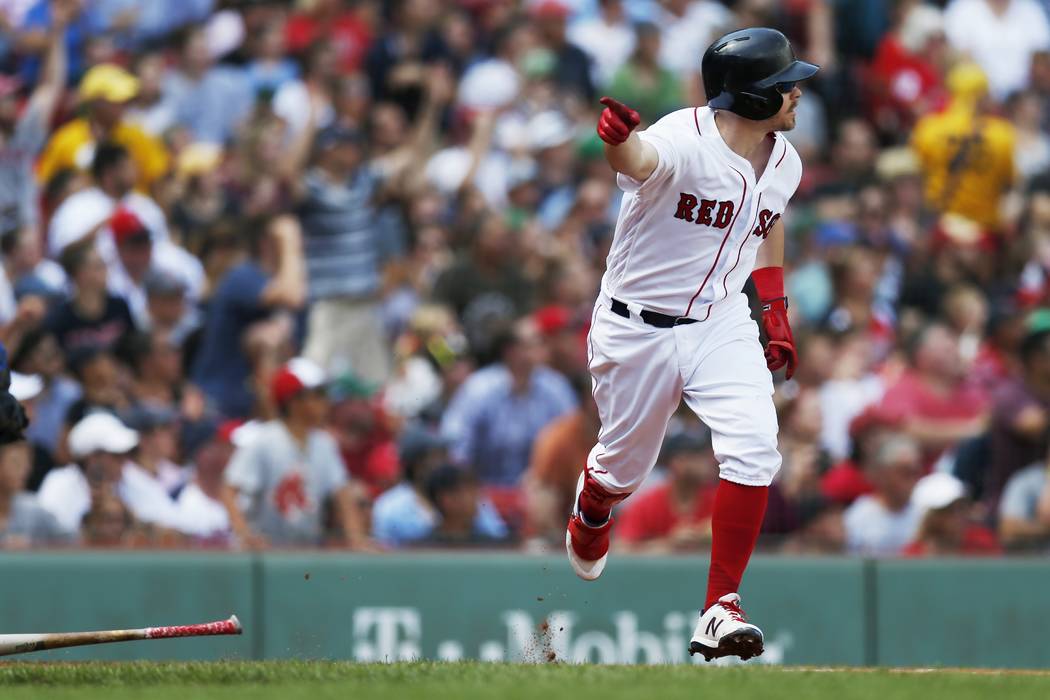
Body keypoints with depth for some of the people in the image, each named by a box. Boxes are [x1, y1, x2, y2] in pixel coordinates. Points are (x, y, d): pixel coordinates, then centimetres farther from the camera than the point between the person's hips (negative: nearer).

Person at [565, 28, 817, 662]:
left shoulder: (784, 164, -2)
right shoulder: (684, 141, -25)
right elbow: (641, 161, -49)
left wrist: (777, 312, 15)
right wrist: (619, 141, -73)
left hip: (722, 325, 4)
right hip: (638, 328, -4)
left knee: (754, 449, -18)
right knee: (624, 466, 13)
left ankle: (720, 610, -12)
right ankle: (591, 512, 52)